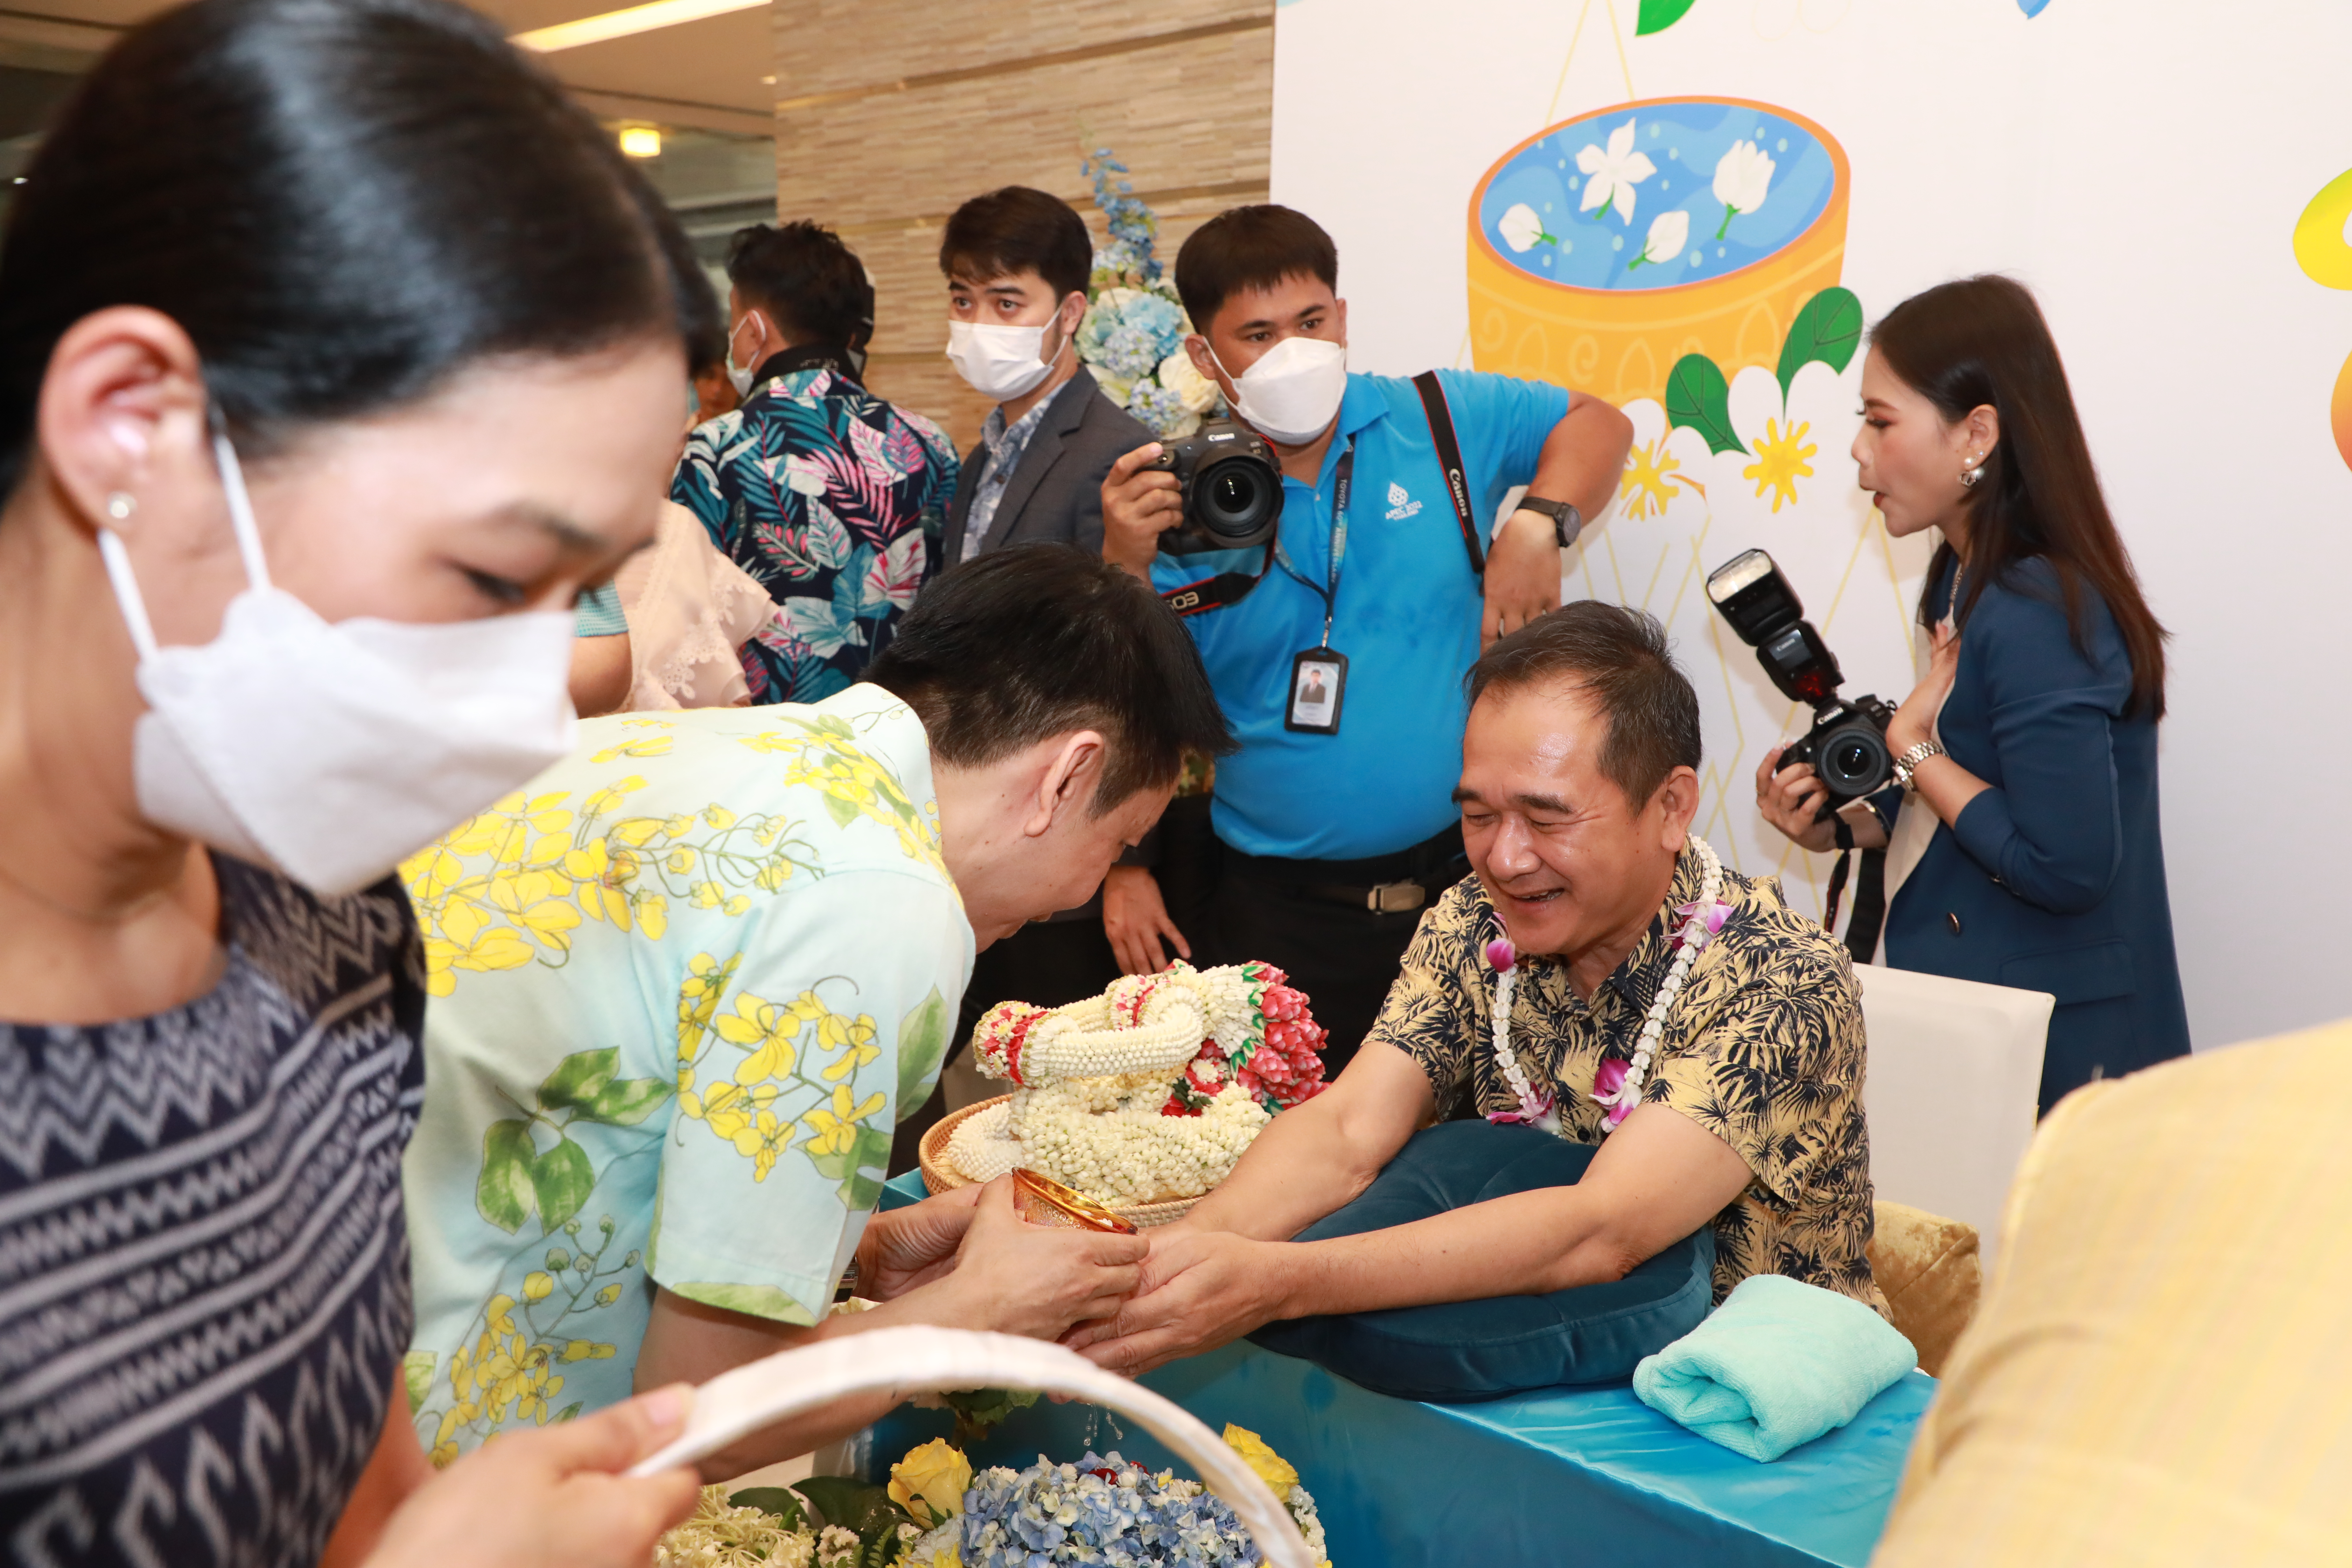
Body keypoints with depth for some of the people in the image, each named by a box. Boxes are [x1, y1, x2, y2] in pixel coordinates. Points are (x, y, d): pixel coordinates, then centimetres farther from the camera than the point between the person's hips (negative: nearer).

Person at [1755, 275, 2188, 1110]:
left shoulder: (2032, 618, -23)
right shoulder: (1973, 581, 6)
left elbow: (2067, 866, -25)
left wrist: (1908, 747, -17)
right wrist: (1844, 822, 0)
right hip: (1961, 998, 9)